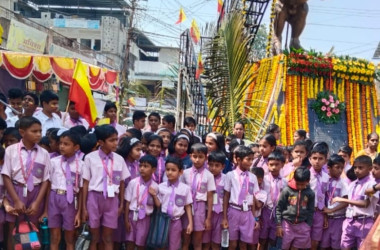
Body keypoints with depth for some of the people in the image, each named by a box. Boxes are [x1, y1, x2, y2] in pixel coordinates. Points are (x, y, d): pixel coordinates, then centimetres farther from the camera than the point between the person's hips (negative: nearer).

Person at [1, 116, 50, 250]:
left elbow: (45, 180, 0)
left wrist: (37, 202, -8)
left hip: (35, 193, 2)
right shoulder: (11, 150, -6)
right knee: (13, 231, 6)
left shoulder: (44, 153, -2)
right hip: (16, 192, -1)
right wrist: (16, 200, -10)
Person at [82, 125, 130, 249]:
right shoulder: (90, 157, -6)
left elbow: (122, 183, 9)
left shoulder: (119, 159, 2)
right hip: (94, 197, -2)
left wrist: (121, 204, 10)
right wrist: (84, 207, -3)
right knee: (94, 237, 8)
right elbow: (86, 183, -3)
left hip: (112, 199, 2)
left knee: (108, 238, 8)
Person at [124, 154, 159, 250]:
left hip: (145, 218, 0)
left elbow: (158, 206, -3)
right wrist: (126, 220, -4)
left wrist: (154, 195, -18)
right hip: (133, 216, 0)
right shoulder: (133, 182, -8)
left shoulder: (155, 186, -5)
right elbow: (127, 202, -3)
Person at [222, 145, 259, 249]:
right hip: (234, 211, -3)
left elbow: (253, 198, 8)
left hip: (247, 212, 3)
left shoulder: (253, 177, 5)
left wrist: (254, 217, 7)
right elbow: (226, 196, -2)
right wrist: (224, 217, -3)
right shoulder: (230, 175, -4)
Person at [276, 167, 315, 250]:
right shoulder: (286, 190, -8)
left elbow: (311, 211, 7)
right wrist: (279, 225, -6)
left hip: (302, 225, 2)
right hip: (287, 223, -2)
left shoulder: (310, 193, 0)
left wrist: (308, 227, 4)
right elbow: (278, 208, -4)